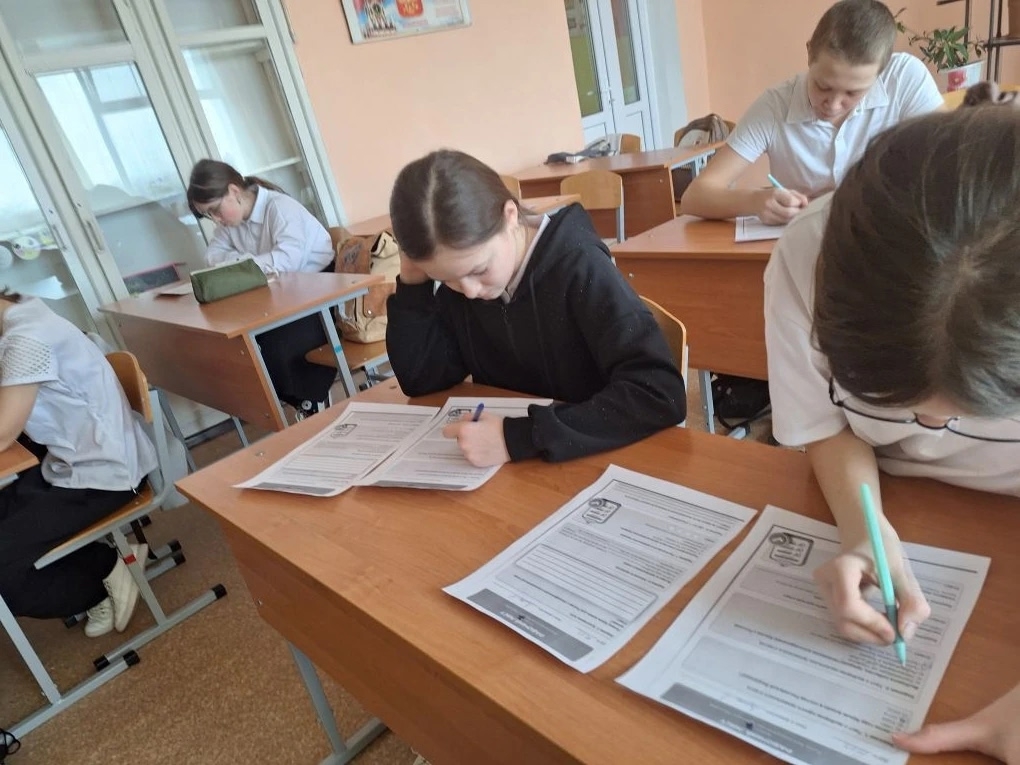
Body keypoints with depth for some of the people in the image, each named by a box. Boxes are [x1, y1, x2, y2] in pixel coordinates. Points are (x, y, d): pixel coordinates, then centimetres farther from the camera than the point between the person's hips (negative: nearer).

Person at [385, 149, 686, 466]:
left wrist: (518, 438, -32)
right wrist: (412, 283, -13)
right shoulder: (464, 268, -3)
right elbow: (421, 379, -2)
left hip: (596, 459, -4)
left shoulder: (576, 265, -19)